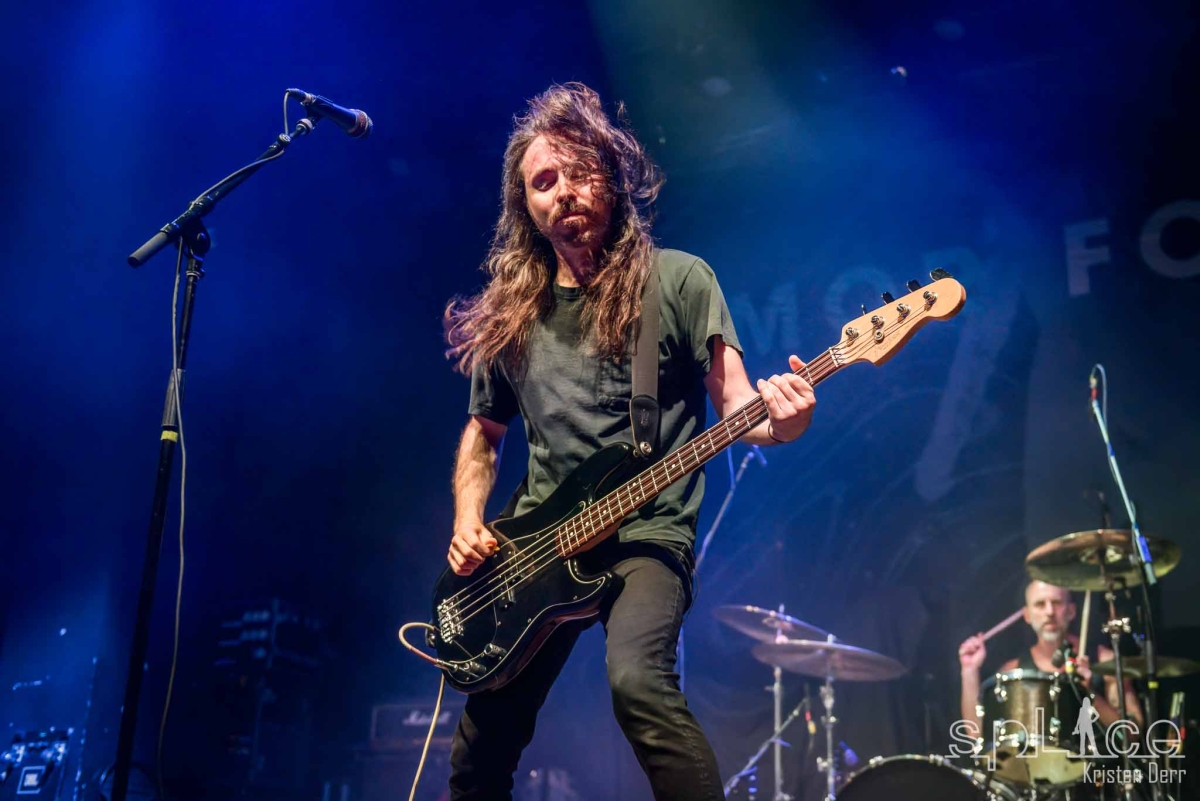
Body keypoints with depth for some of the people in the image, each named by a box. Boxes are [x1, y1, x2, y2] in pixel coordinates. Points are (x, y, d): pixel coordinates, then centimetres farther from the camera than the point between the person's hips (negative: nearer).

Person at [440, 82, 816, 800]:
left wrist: (778, 421, -30)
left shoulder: (678, 280, -1)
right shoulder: (508, 316, 10)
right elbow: (482, 434, 22)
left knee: (637, 681, -33)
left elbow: (735, 402, -7)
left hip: (644, 533, -4)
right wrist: (469, 525, 5)